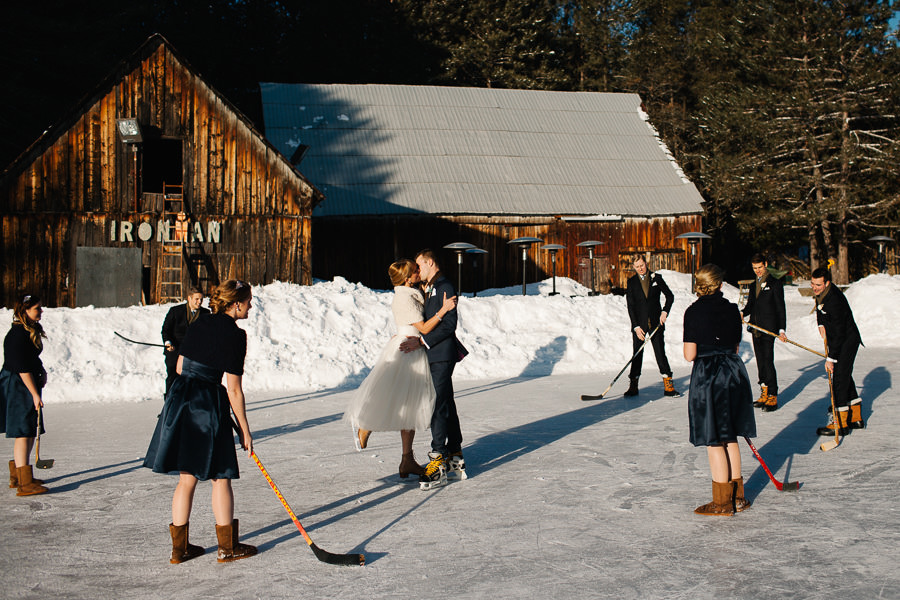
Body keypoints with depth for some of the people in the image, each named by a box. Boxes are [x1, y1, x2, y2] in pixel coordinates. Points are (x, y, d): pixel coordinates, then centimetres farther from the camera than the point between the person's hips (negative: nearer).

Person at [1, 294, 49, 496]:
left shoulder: (31, 331, 12)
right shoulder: (18, 335, -20)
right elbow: (22, 368, -23)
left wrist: (42, 371, 12)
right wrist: (35, 394, -24)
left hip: (29, 384, 10)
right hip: (18, 387, -10)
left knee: (30, 432, 15)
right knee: (24, 433, -12)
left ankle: (17, 476, 27)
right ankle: (24, 484, -15)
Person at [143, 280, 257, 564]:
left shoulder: (199, 323, 10)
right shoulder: (235, 335, -11)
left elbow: (180, 366, 14)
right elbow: (234, 389, -12)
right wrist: (244, 430, -6)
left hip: (180, 400, 7)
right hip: (209, 405, -7)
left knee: (187, 477, 13)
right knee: (221, 476, 6)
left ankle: (180, 547, 17)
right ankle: (227, 547, 15)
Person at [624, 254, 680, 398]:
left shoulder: (657, 278, 3)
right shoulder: (631, 282, 1)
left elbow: (670, 296, 10)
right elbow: (630, 306, -2)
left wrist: (665, 312, -5)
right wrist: (636, 327, -9)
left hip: (655, 321, 0)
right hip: (639, 323, 0)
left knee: (660, 352, -2)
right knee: (637, 353, 1)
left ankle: (668, 386, 2)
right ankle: (633, 386, 9)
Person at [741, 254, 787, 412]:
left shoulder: (775, 283, -2)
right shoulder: (754, 285, 18)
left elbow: (780, 308, -6)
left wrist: (782, 329, -12)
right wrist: (742, 313, -3)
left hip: (769, 328, -7)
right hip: (756, 328, 7)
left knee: (768, 361, -11)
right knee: (760, 361, 10)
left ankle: (773, 396, -8)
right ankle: (764, 393, 17)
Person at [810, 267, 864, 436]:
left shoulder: (834, 300, -30)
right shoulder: (821, 293, -1)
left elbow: (838, 333, -30)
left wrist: (831, 358, -29)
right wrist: (821, 324, 7)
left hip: (847, 341, -10)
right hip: (835, 340, 10)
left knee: (839, 377, -13)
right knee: (844, 377, 15)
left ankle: (840, 423, -11)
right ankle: (856, 418, 26)